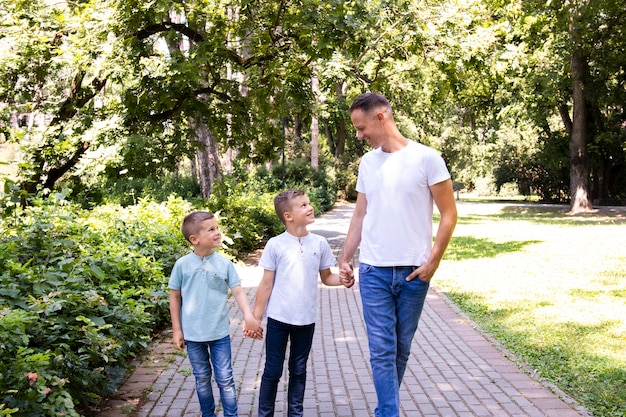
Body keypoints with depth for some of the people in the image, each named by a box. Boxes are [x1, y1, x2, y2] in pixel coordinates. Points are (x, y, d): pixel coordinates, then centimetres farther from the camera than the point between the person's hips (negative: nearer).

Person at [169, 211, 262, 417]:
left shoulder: (224, 263, -6)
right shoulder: (182, 265, -8)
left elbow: (238, 291, -5)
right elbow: (175, 297, 1)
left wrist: (249, 316, -20)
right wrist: (177, 330, 1)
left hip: (220, 333, 0)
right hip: (193, 334, 0)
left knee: (225, 379, 6)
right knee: (202, 379, 16)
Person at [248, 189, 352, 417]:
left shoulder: (319, 243, -2)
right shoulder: (275, 245, -8)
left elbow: (326, 277, 8)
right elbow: (266, 284, -4)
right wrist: (256, 318, -3)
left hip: (306, 319, 2)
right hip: (278, 318, -2)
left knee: (298, 370, 15)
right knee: (273, 370, 7)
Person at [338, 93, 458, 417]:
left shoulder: (426, 158, -7)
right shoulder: (367, 162, 7)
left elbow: (449, 214, -5)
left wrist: (433, 261, -11)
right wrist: (344, 259, 8)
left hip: (414, 272, -2)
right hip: (374, 272, 2)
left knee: (402, 348, 11)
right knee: (381, 349, -2)